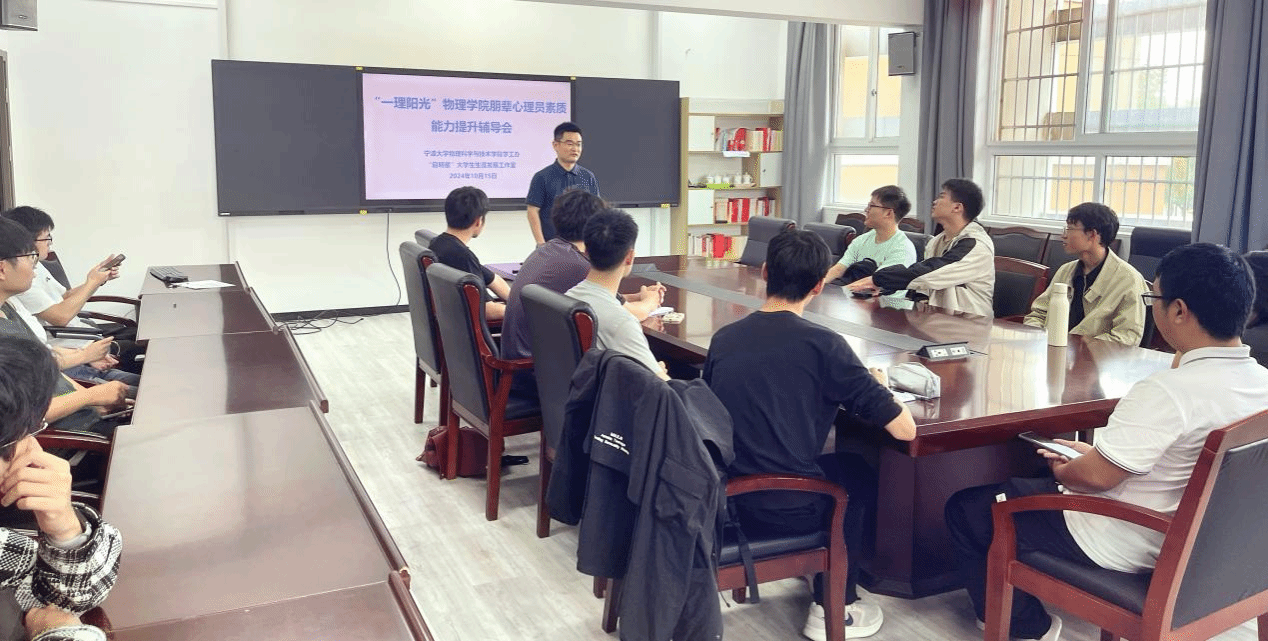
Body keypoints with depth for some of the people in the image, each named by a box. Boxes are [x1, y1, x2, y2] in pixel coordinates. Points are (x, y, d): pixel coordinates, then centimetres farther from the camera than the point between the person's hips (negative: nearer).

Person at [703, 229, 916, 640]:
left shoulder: (723, 339, 0)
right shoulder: (822, 344, -14)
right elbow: (905, 429, -12)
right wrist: (879, 387, 10)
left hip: (724, 499, 5)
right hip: (787, 511, -5)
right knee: (858, 473, 27)